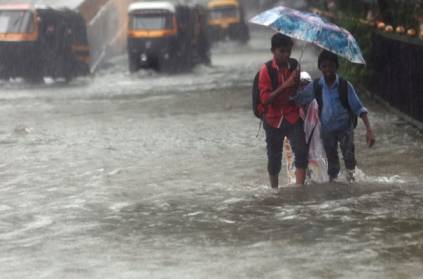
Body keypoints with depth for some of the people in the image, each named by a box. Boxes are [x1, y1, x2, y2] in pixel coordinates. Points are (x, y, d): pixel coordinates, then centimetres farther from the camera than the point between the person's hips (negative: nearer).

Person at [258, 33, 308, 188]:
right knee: (274, 159, 8)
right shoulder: (266, 70, -10)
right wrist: (285, 86, -27)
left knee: (301, 152, -17)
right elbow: (265, 98, -18)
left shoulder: (294, 65, 2)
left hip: (293, 117, 2)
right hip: (273, 119, -2)